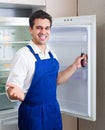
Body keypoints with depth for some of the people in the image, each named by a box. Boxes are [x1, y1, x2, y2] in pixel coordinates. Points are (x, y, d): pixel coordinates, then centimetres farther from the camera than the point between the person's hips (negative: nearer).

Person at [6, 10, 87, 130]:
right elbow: (12, 88, -20)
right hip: (33, 114, -6)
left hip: (54, 111, 6)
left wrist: (75, 66, 5)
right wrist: (16, 93, -42)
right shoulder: (23, 55, -17)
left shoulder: (51, 54, 3)